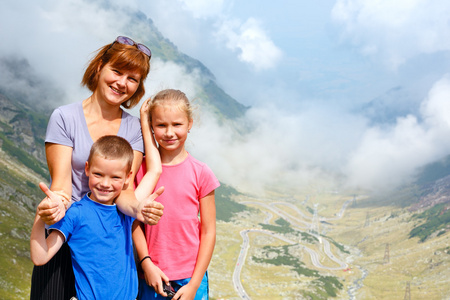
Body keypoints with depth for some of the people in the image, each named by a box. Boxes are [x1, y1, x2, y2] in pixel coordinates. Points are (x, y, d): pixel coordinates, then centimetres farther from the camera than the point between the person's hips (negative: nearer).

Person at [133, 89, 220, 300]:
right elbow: (135, 221, 1)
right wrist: (146, 263, -10)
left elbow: (208, 231, -3)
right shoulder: (141, 168, -1)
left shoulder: (201, 173, -5)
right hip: (151, 276, 1)